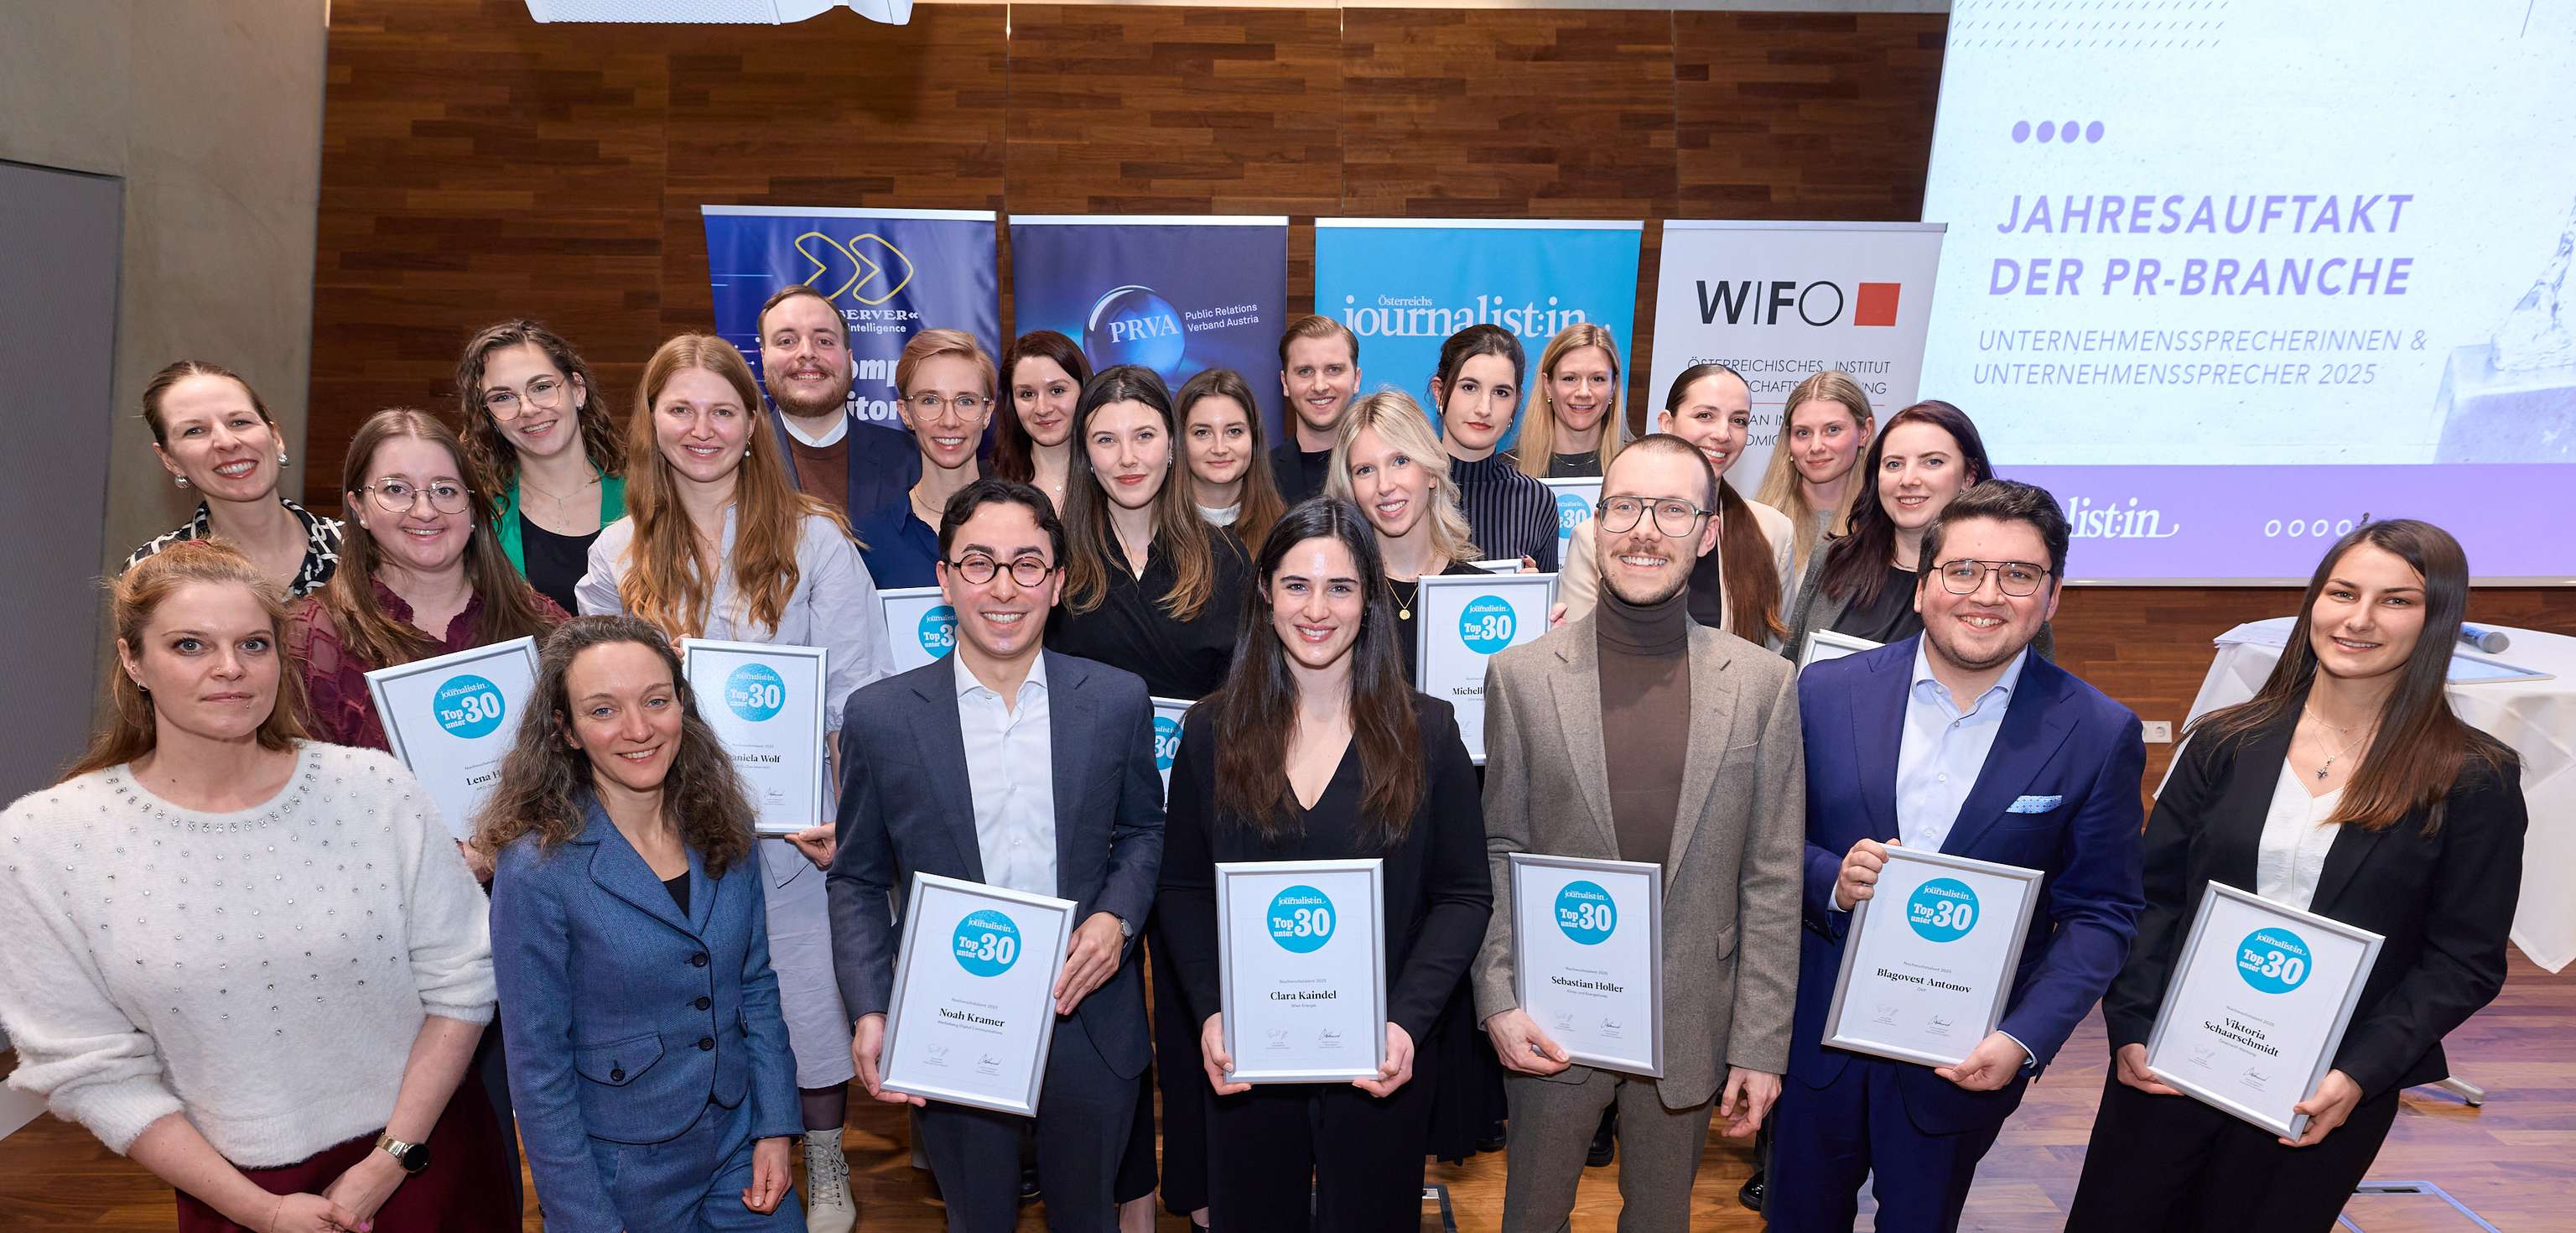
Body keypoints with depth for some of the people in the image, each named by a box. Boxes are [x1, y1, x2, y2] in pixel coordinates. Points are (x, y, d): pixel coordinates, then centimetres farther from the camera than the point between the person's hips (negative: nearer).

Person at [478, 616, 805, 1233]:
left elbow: (756, 988, 4)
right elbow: (538, 1069, -13)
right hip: (622, 1176, -4)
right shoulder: (537, 869, -18)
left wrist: (775, 1130, 0)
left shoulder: (725, 832, -4)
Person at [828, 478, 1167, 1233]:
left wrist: (1117, 916, -11)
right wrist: (870, 1013, -10)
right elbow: (857, 880, 1)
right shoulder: (880, 717, -7)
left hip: (1090, 1024, 1)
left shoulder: (1118, 702, -5)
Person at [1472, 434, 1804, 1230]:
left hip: (1690, 1023, 1)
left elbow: (1772, 882, -2)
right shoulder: (1522, 675, -5)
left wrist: (1761, 1044, -3)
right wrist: (1498, 1000, -8)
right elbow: (1497, 852, -1)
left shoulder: (1761, 685, -5)